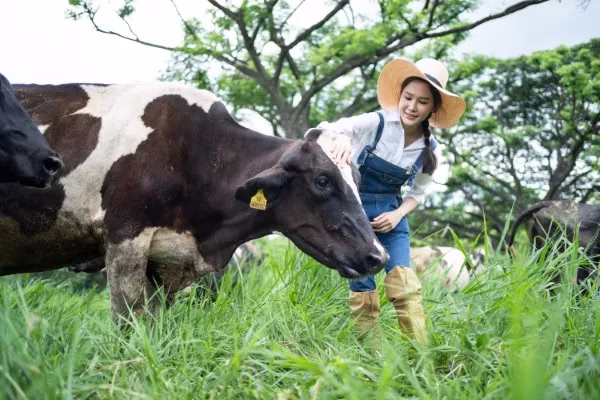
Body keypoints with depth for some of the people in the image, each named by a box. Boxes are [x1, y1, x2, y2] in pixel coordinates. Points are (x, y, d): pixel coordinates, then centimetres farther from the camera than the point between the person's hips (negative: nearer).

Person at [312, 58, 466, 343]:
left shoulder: (430, 151, -3)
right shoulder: (377, 123, -16)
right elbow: (326, 128, -26)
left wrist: (398, 214, -8)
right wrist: (340, 137, -49)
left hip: (391, 215, 3)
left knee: (403, 283, -11)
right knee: (361, 287, -2)